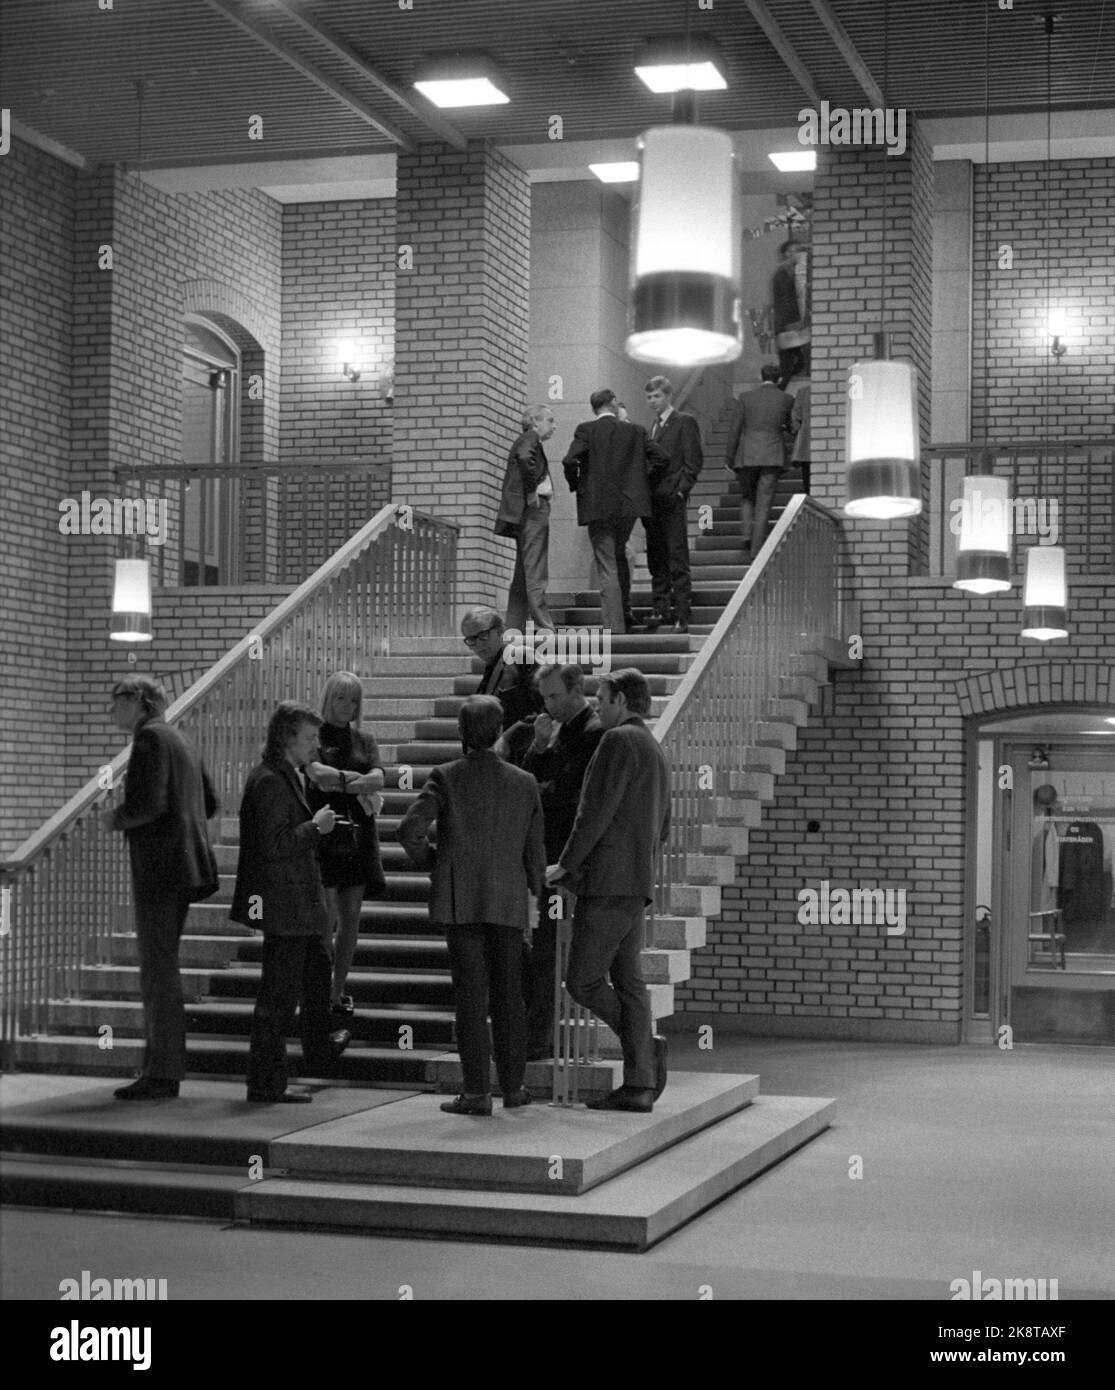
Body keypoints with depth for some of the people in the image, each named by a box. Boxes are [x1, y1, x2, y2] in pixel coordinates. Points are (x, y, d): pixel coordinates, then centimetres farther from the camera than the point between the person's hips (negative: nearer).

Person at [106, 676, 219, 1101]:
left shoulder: (150, 737, -10)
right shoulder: (178, 740, 19)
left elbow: (148, 802, -21)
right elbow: (208, 804, 24)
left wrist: (117, 818, -3)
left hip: (160, 865, -10)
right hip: (180, 864, 10)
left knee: (159, 968, -7)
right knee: (159, 967, 13)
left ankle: (162, 1075, -6)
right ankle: (162, 1069, 17)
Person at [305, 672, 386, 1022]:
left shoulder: (364, 740, 14)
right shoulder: (314, 734, 1)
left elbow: (378, 779, -3)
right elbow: (318, 773, -17)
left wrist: (338, 781, -13)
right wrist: (361, 784, -10)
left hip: (357, 834, 4)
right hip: (323, 832, -4)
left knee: (351, 917, 4)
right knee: (327, 917, -9)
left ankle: (338, 992, 13)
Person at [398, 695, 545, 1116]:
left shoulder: (446, 777, -5)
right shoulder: (525, 783, 3)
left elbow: (410, 829, -13)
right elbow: (535, 848, 6)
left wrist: (429, 861, 6)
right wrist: (534, 891, 20)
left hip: (461, 899, -2)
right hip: (509, 901, 2)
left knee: (470, 994, 0)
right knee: (508, 994, 12)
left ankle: (477, 1091, -1)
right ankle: (513, 1086, 18)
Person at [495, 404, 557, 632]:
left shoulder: (525, 441, 23)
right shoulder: (530, 439, -6)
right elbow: (525, 458, -28)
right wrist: (532, 491, -21)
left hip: (526, 512, 10)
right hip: (533, 510, -10)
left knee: (522, 574, 10)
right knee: (535, 571, -12)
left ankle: (514, 628, 11)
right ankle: (544, 627, -15)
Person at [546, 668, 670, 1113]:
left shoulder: (619, 740, -10)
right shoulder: (655, 751, 20)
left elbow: (596, 812, -15)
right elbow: (661, 829, 25)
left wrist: (565, 865, -8)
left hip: (608, 882, -9)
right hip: (637, 883, 9)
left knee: (582, 981, -5)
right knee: (627, 980, 7)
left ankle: (648, 1046, -9)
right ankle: (639, 1084, 4)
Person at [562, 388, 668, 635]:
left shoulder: (586, 430, -5)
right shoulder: (635, 431, 3)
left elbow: (569, 461, -17)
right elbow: (662, 459, 1)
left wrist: (575, 486, 1)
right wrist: (641, 483, 16)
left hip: (598, 506, -3)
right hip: (629, 504, 3)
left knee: (607, 567, 0)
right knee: (619, 556, 26)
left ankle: (615, 626, -5)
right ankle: (624, 612, 29)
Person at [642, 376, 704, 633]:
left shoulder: (685, 422, -1)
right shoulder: (654, 426, 21)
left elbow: (694, 460, -7)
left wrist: (681, 490, -14)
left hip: (672, 499, -7)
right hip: (652, 500, 7)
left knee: (677, 558, -6)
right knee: (656, 559, 8)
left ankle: (682, 614, -6)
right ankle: (660, 608, 14)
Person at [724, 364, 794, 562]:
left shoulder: (746, 398, 2)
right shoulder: (786, 399, 2)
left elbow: (735, 430, 2)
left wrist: (729, 459, 7)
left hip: (747, 456, 1)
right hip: (773, 457, -1)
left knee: (748, 499, 18)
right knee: (763, 504, 1)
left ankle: (747, 536, -5)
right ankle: (756, 550, -5)